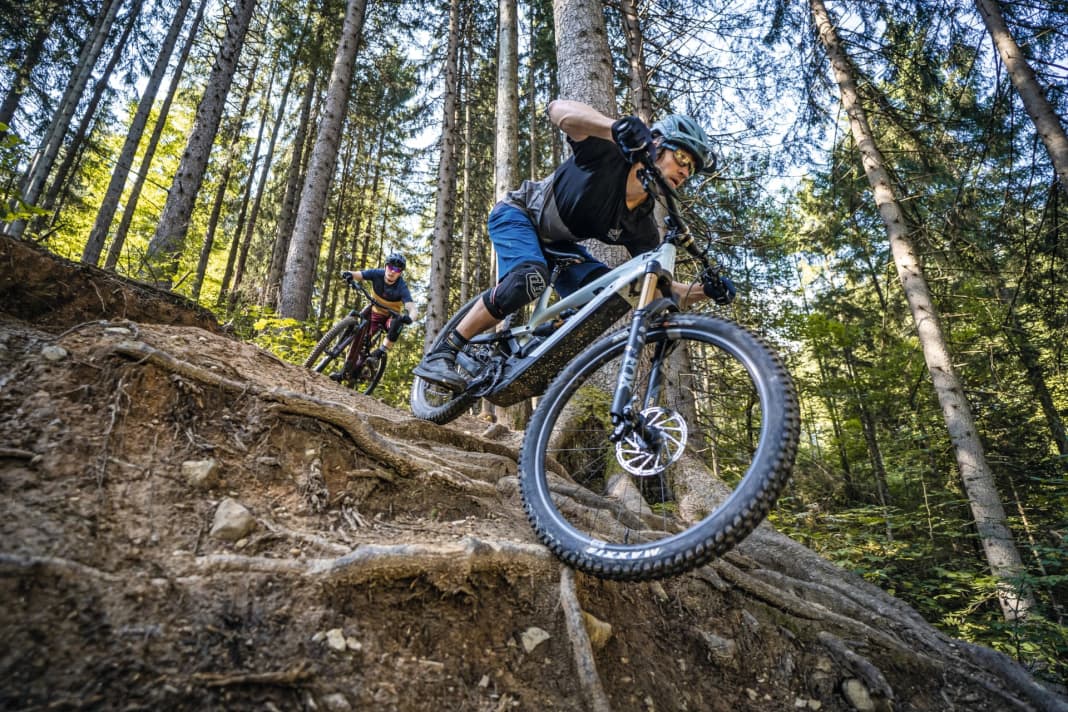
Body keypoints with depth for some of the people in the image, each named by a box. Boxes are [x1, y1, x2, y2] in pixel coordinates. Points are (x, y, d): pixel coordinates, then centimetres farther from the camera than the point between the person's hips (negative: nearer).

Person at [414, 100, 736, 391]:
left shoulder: (640, 227, -12)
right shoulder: (609, 153, -26)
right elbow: (558, 108, -41)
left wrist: (706, 290, -29)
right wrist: (618, 126, -59)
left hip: (555, 243, 6)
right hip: (518, 213, -6)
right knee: (532, 277, -35)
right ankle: (440, 355, -25)